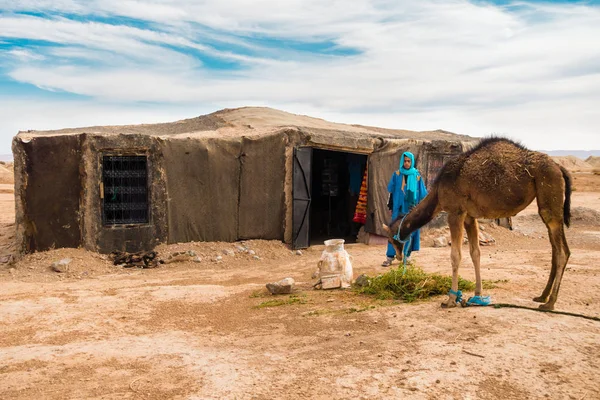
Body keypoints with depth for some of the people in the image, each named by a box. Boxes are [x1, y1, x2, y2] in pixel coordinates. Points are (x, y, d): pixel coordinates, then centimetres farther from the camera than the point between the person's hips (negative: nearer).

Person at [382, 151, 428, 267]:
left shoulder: (417, 176, 4)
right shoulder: (397, 175, 3)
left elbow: (423, 193, 8)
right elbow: (391, 191, 6)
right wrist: (391, 207, 4)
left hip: (411, 209, 1)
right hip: (398, 208, -1)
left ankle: (406, 256, 15)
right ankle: (390, 257, -5)